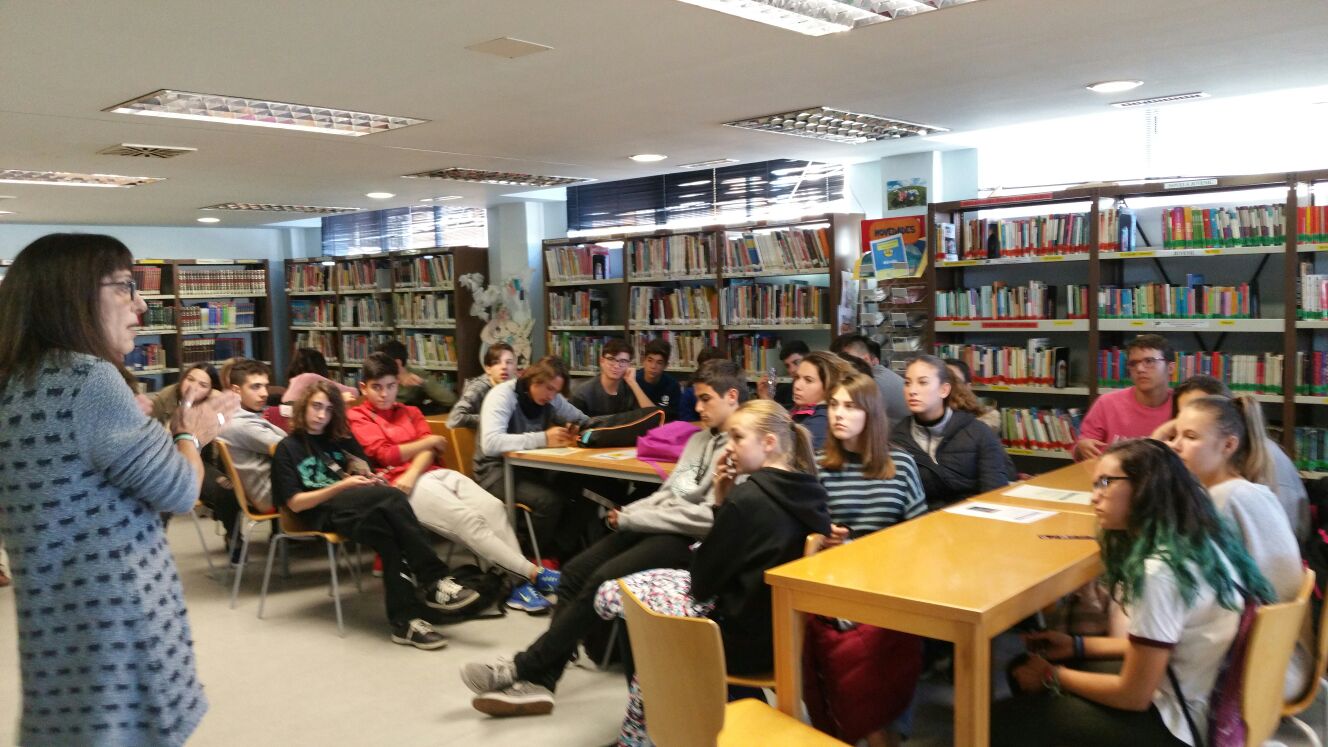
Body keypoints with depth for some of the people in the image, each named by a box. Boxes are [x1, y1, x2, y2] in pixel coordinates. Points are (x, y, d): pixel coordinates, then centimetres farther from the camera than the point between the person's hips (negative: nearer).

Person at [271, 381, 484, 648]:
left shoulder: (338, 440, 25)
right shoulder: (288, 448, 11)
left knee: (386, 533, -34)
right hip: (323, 514, -4)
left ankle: (405, 620, -40)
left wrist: (366, 479, -4)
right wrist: (342, 486, -13)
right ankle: (434, 581, -35)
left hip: (360, 512, 4)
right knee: (391, 498, -33)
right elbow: (295, 503, -1)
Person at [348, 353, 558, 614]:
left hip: (433, 473, 6)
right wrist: (431, 441, 5)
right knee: (468, 520, -26)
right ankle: (534, 574, -27)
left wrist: (412, 473, -13)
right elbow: (385, 455, -4)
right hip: (399, 484, -6)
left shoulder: (410, 412, 27)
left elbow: (429, 452, 9)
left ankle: (519, 583, -29)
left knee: (494, 507, -21)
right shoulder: (356, 417, 10)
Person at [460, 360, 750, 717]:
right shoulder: (700, 438, 19)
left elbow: (710, 516, -20)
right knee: (575, 571, -5)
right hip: (657, 526, 9)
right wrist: (628, 511, -2)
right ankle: (538, 682, -5)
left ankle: (523, 668, -12)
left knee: (603, 580, -24)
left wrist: (630, 519, -14)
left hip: (690, 539, -9)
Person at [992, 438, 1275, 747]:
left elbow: (1133, 697, -21)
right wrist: (1077, 646, 10)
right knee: (1025, 665, 15)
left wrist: (1053, 677, -7)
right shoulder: (1199, 539, 1)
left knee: (1005, 720, -6)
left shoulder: (1161, 569, -27)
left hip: (1180, 722, -9)